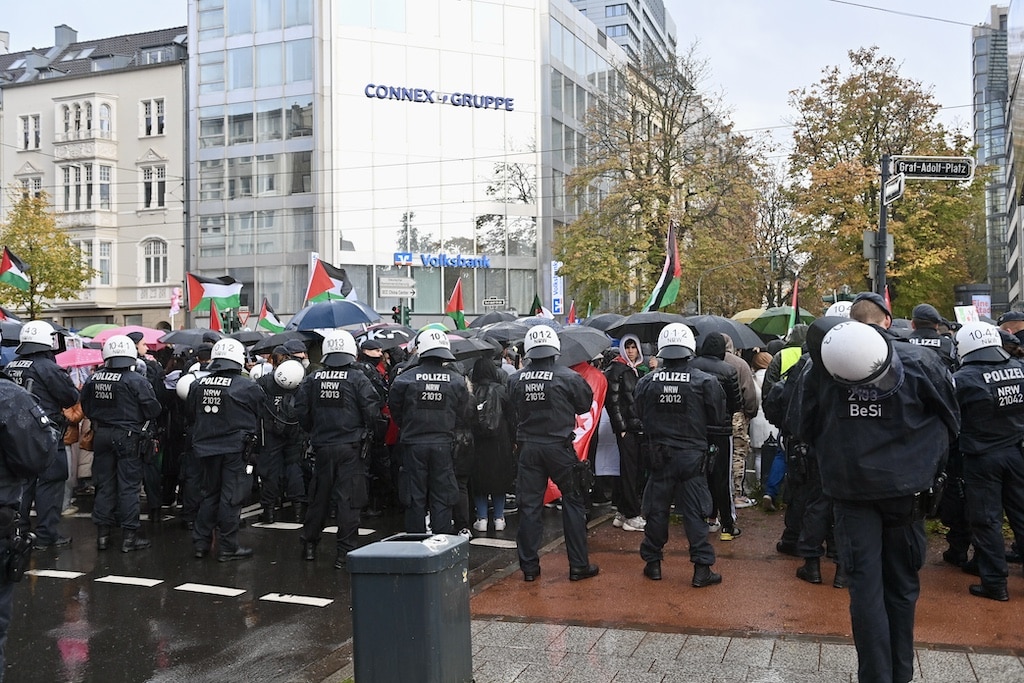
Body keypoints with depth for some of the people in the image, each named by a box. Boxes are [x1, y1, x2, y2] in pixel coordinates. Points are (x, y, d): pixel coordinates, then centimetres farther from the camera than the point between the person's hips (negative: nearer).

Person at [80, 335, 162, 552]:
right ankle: (129, 536, 5)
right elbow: (153, 410, -12)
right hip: (129, 437, -5)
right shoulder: (137, 381, -16)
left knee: (104, 485, 13)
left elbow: (86, 408, 11)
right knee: (128, 487, 1)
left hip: (102, 436, 5)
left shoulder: (93, 379, 0)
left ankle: (102, 534, 18)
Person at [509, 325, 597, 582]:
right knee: (573, 503, 8)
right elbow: (585, 404, 4)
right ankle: (579, 565, 12)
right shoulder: (568, 377, -10)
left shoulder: (516, 380, -3)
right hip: (559, 447, -2)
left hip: (528, 448, 3)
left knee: (529, 506, 9)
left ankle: (529, 566, 14)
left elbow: (514, 411, 9)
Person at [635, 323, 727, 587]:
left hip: (660, 454, 2)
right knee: (695, 512, 4)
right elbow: (718, 417, -1)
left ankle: (652, 563, 20)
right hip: (693, 454, -1)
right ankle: (702, 568, 6)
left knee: (657, 509, 12)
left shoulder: (646, 382, -6)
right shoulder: (705, 381, -11)